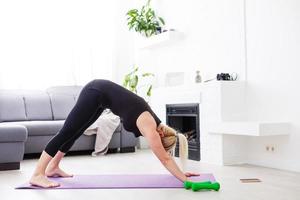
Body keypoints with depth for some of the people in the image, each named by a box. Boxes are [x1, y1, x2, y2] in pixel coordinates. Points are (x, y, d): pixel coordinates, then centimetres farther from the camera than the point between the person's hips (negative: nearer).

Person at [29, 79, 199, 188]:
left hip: (101, 94, 9)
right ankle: (37, 175, -4)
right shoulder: (150, 129, -21)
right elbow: (165, 159, -20)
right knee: (67, 133, -8)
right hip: (96, 92, -9)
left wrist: (180, 173, 14)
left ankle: (53, 167, 29)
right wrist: (185, 179, -17)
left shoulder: (157, 126, 0)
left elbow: (165, 155, 12)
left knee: (74, 133, 16)